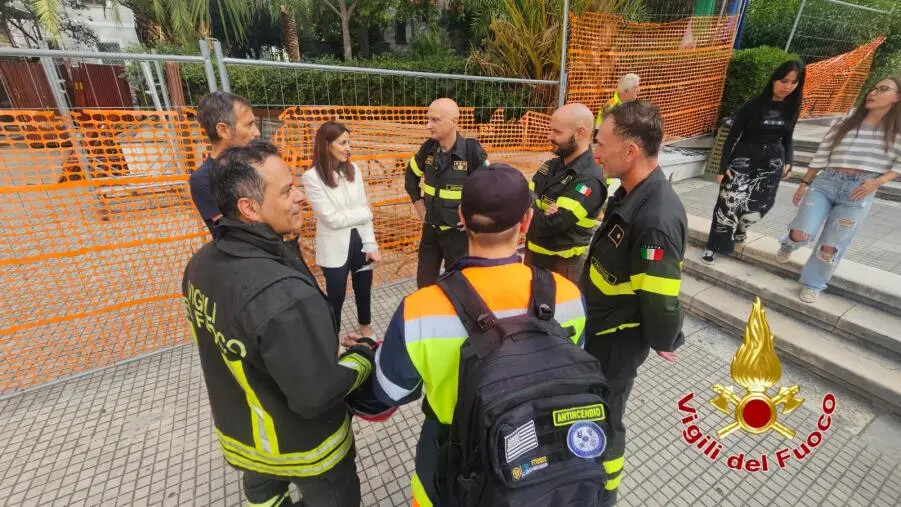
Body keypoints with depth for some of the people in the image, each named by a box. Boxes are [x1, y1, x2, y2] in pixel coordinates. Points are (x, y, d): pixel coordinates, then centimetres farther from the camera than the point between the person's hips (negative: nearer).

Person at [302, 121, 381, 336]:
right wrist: (365, 213, -7)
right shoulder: (312, 177, -13)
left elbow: (364, 208, 0)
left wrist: (371, 244, -4)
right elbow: (332, 218, -16)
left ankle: (365, 326, 45)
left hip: (359, 241, 4)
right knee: (336, 295, 11)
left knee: (364, 288, 19)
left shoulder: (353, 169, 0)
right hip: (335, 248, -4)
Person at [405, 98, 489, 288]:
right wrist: (417, 201, 8)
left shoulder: (471, 150, -18)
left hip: (458, 232, -5)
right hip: (430, 229, 5)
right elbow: (411, 174, 16)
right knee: (424, 284, 17)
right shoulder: (428, 147, -3)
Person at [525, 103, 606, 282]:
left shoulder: (589, 181, -22)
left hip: (561, 265, -7)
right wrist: (540, 212, -22)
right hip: (532, 254, 8)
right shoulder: (552, 165, 4)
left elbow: (548, 226, -28)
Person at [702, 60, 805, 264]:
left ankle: (739, 228, 36)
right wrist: (723, 166, -12)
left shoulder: (791, 107, 4)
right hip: (745, 158, -4)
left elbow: (787, 138, 16)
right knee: (731, 201, -12)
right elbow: (732, 136, -8)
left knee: (759, 204, 4)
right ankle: (714, 246, -1)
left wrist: (788, 161, 4)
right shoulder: (753, 105, -9)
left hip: (772, 162, 4)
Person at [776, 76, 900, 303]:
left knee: (830, 247, 2)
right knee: (801, 234, -12)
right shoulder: (843, 125, 8)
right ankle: (788, 244, 25)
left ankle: (813, 284, 20)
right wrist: (804, 184, 9)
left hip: (858, 193, -1)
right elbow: (820, 156, 10)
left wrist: (877, 182, -10)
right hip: (825, 183, 1)